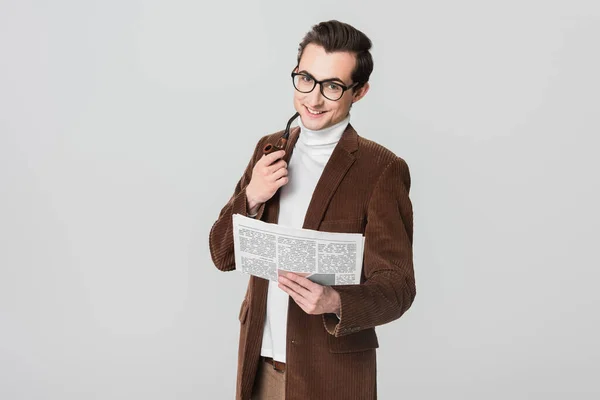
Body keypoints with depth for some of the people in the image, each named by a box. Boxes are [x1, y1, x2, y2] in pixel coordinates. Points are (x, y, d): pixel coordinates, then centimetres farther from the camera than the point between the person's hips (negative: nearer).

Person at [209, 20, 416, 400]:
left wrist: (335, 303, -32)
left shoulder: (381, 169, -12)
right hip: (258, 363, 5)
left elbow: (397, 286, -13)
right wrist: (251, 197, -13)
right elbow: (223, 255, 5)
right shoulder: (269, 149, 3)